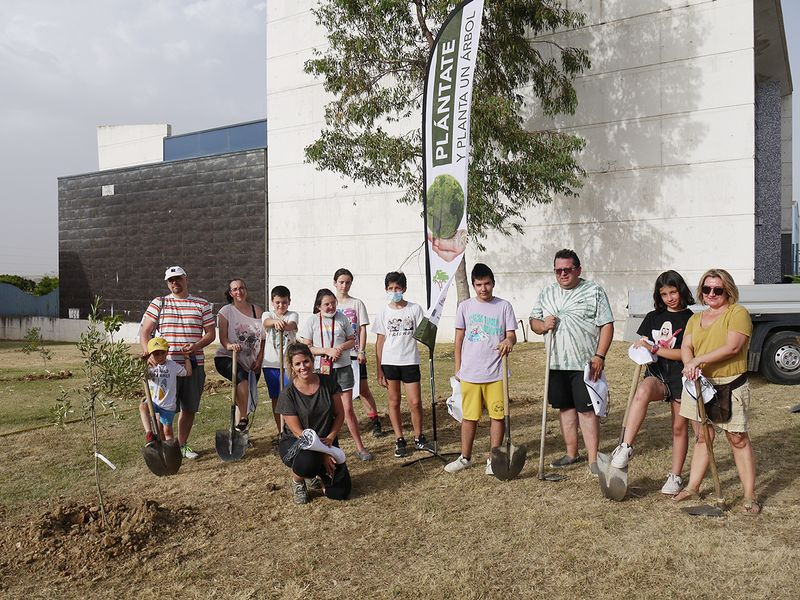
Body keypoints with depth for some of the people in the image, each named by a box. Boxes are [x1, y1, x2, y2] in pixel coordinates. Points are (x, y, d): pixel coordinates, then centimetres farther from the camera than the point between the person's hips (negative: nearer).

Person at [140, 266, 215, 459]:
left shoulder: (202, 304, 9)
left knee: (190, 408, 11)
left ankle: (182, 445, 26)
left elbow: (211, 333, 8)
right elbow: (144, 332, 0)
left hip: (194, 364, 2)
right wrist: (149, 354, -17)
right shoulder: (158, 303, 5)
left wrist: (196, 346, -12)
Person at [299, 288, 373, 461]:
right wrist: (327, 351, -16)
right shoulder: (312, 321, -2)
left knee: (348, 409, 0)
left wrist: (342, 346, -11)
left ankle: (360, 447, 9)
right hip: (321, 370, 0)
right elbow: (305, 347, -5)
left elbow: (352, 340, 10)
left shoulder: (342, 318, 3)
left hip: (343, 368, 1)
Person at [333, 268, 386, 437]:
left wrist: (361, 351, -8)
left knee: (363, 388, -1)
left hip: (354, 353, -2)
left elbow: (362, 329, -1)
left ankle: (375, 422, 8)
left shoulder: (357, 304, 2)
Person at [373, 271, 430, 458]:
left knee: (415, 402, -2)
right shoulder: (384, 312, 4)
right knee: (394, 402, 8)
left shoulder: (415, 309, 0)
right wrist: (379, 370, 2)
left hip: (410, 361, -1)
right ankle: (399, 440, 21)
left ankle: (418, 437, 20)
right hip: (389, 362, 1)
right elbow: (380, 342, 5)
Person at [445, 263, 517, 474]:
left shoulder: (504, 306, 2)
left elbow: (511, 335, 0)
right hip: (470, 373, 1)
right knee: (469, 416, 10)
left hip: (496, 373, -1)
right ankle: (465, 457, 25)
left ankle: (494, 459, 19)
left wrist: (509, 341, -25)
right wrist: (458, 368, 7)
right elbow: (459, 339, 8)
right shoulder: (465, 307, 5)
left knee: (497, 415, 4)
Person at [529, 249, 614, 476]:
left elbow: (607, 326, -6)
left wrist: (599, 356, -15)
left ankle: (593, 460, 3)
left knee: (587, 410, -4)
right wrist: (542, 325, -8)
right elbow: (533, 321, 15)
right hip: (556, 363, 5)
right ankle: (571, 453, 25)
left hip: (585, 364, -5)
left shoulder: (594, 292, -3)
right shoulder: (546, 294, 11)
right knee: (565, 408, 13)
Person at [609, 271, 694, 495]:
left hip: (681, 378, -1)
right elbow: (642, 348, 19)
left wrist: (653, 349, -14)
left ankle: (675, 477, 22)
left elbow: (686, 353, -9)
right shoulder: (652, 318, 11)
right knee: (643, 390, -33)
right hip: (657, 375, 2)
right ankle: (625, 447, -37)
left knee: (679, 427, 6)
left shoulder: (690, 319, -1)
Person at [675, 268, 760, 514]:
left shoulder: (738, 313, -4)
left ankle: (750, 496, 9)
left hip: (730, 385, -5)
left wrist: (699, 360, -21)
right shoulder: (696, 318, 15)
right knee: (702, 437, 12)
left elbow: (732, 347, -18)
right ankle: (692, 487, 19)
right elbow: (686, 347, 4)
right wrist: (690, 364, -18)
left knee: (738, 439, 0)